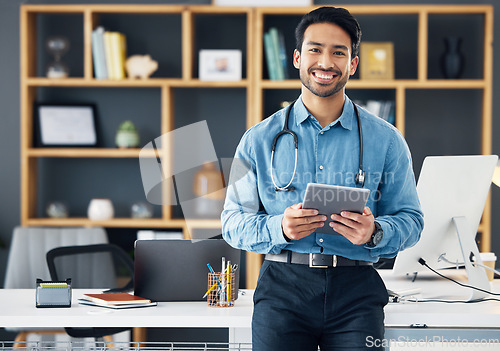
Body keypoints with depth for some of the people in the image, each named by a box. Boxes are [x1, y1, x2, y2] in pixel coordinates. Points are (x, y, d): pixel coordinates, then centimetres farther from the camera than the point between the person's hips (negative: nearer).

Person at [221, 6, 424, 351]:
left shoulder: (386, 140, 9)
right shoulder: (260, 139, 9)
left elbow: (411, 221, 9)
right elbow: (234, 222, 7)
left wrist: (375, 233, -13)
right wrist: (279, 229, -13)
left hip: (356, 288, 0)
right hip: (283, 286, 0)